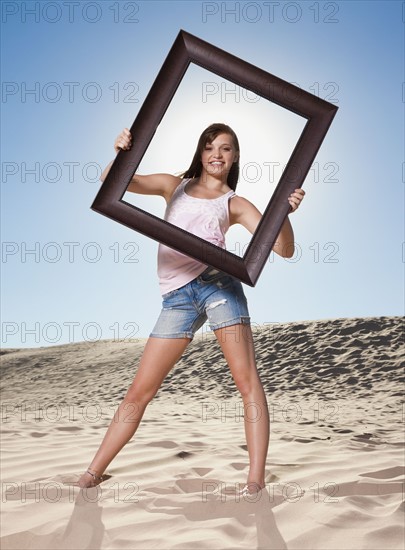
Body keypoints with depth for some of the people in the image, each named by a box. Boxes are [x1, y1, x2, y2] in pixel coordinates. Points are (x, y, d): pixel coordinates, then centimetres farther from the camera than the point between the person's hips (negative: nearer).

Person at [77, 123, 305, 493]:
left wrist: (283, 212, -17)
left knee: (247, 379, -9)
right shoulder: (175, 185, 20)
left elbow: (284, 249, 2)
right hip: (177, 297, 1)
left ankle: (256, 480, -2)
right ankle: (93, 473, 16)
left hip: (217, 283, -1)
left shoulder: (235, 204, 13)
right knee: (139, 391, 3)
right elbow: (112, 181, 12)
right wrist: (120, 153, -9)